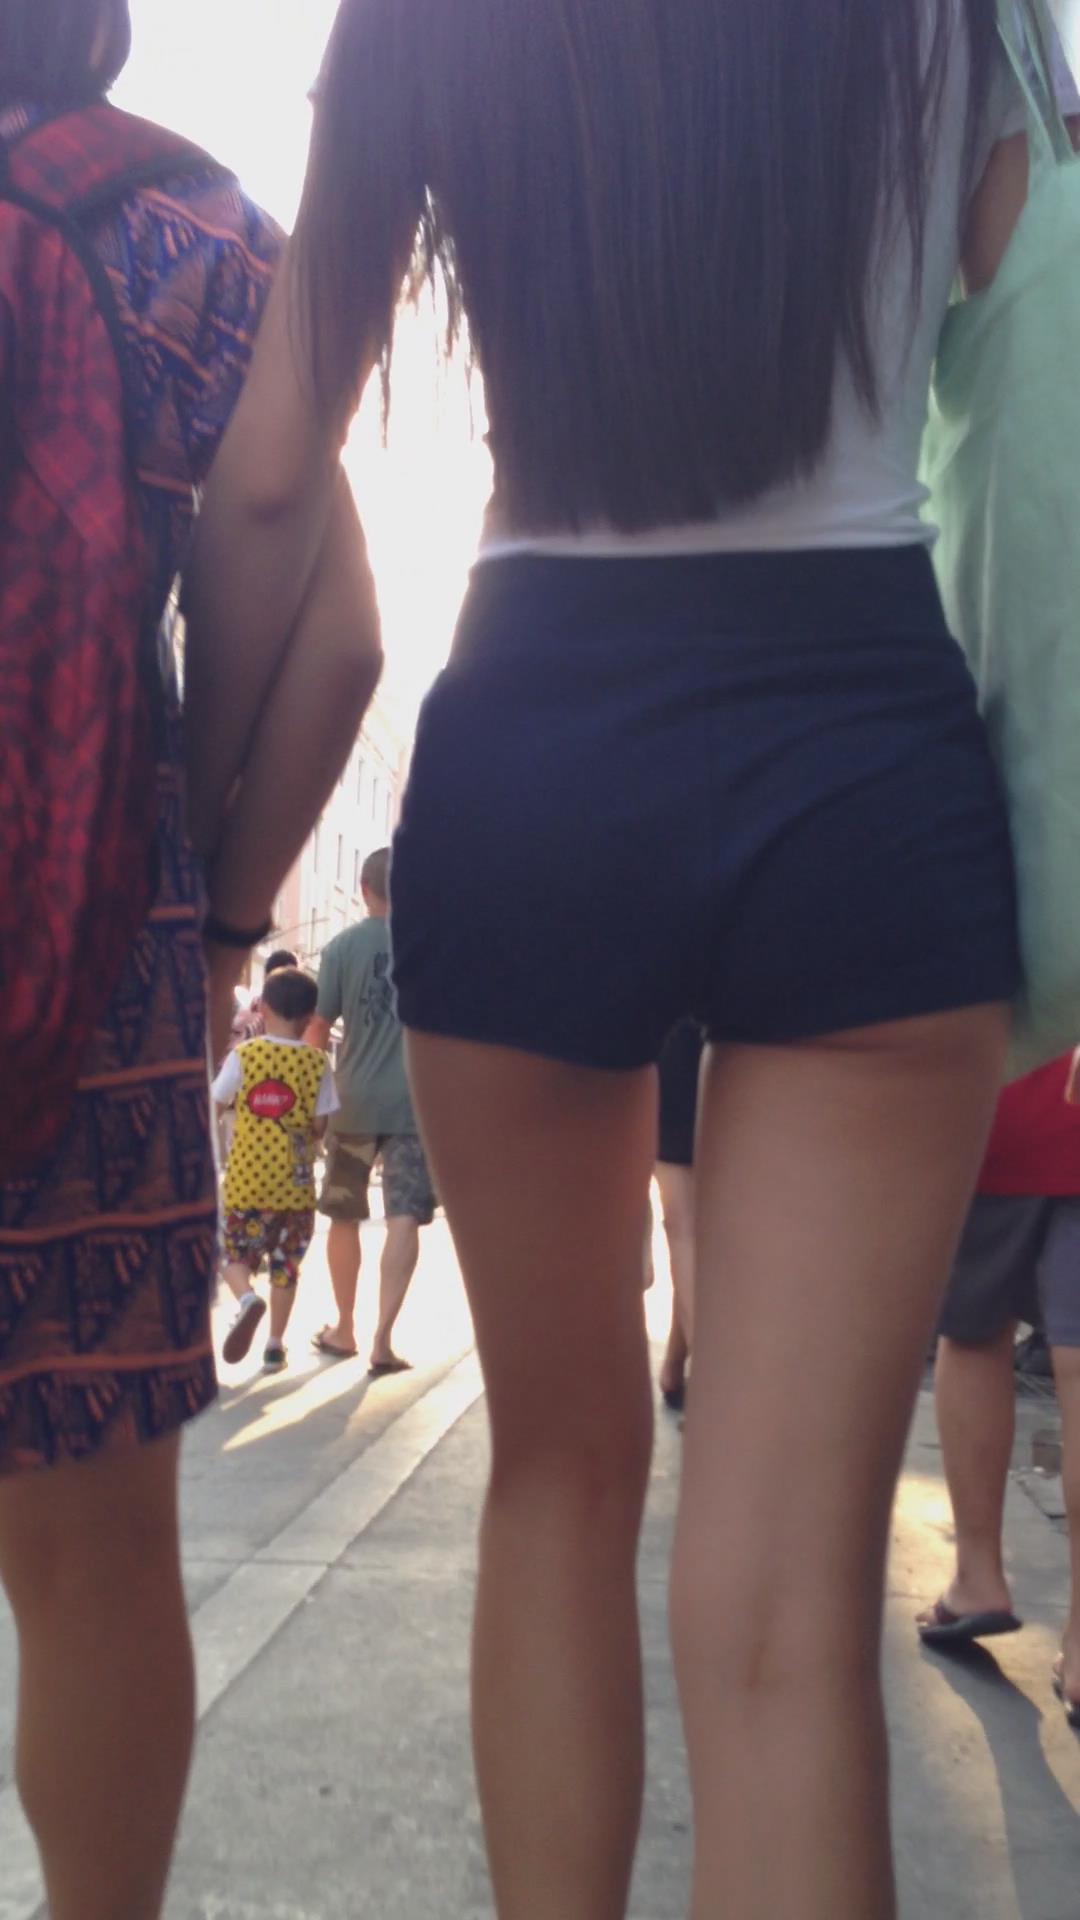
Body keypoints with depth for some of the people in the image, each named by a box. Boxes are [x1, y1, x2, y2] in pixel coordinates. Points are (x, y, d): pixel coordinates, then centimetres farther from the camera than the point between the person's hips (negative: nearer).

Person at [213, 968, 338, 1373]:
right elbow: (319, 1126, -5)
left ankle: (247, 1298, -16)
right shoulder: (317, 1063, -4)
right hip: (295, 1182, 1)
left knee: (237, 1255, 14)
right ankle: (275, 1346, 15)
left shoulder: (244, 1055, -6)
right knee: (286, 1267, 13)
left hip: (246, 1179, -1)